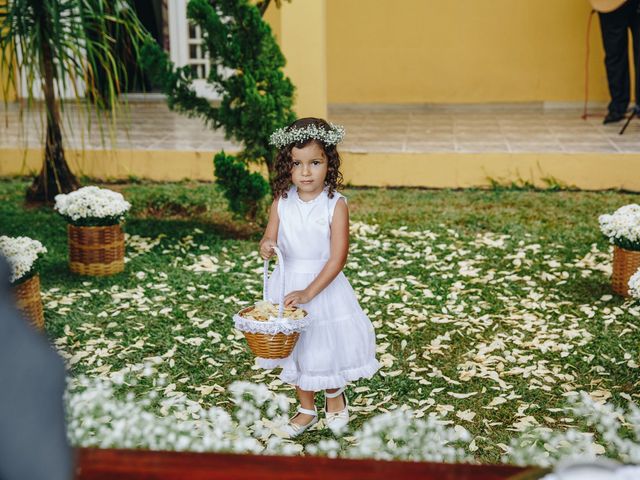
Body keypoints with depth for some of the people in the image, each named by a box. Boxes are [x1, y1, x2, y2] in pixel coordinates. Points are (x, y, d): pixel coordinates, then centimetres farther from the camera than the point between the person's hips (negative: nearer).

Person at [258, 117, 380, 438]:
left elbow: (338, 258, -19)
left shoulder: (335, 204, -17)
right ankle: (306, 409, 37)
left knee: (327, 344, 9)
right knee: (296, 347, 16)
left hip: (323, 284, -4)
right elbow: (270, 239, -3)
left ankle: (334, 397, 41)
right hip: (287, 284, 4)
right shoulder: (282, 201, -6)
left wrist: (308, 293, -25)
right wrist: (267, 247, -28)